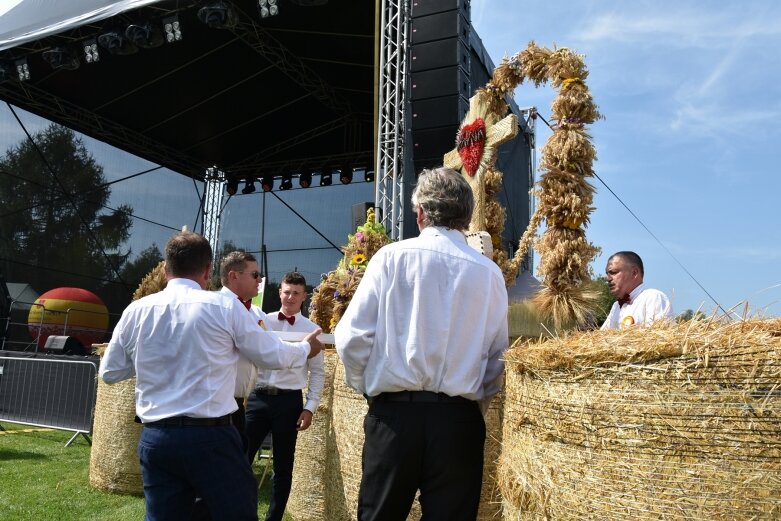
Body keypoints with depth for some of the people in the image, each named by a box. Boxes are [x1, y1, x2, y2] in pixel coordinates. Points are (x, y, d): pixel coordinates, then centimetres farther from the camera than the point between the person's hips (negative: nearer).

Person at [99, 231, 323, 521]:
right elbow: (273, 356, 2)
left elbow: (109, 372, 15)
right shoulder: (223, 306, -7)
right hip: (210, 436, -4)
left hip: (154, 439, 4)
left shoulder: (136, 310, 3)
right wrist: (306, 348, 21)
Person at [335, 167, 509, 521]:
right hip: (458, 418, 1)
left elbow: (352, 338, -5)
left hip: (395, 413, -1)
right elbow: (498, 355, 4)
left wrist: (366, 387, 12)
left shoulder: (391, 257, -4)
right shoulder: (489, 272, 0)